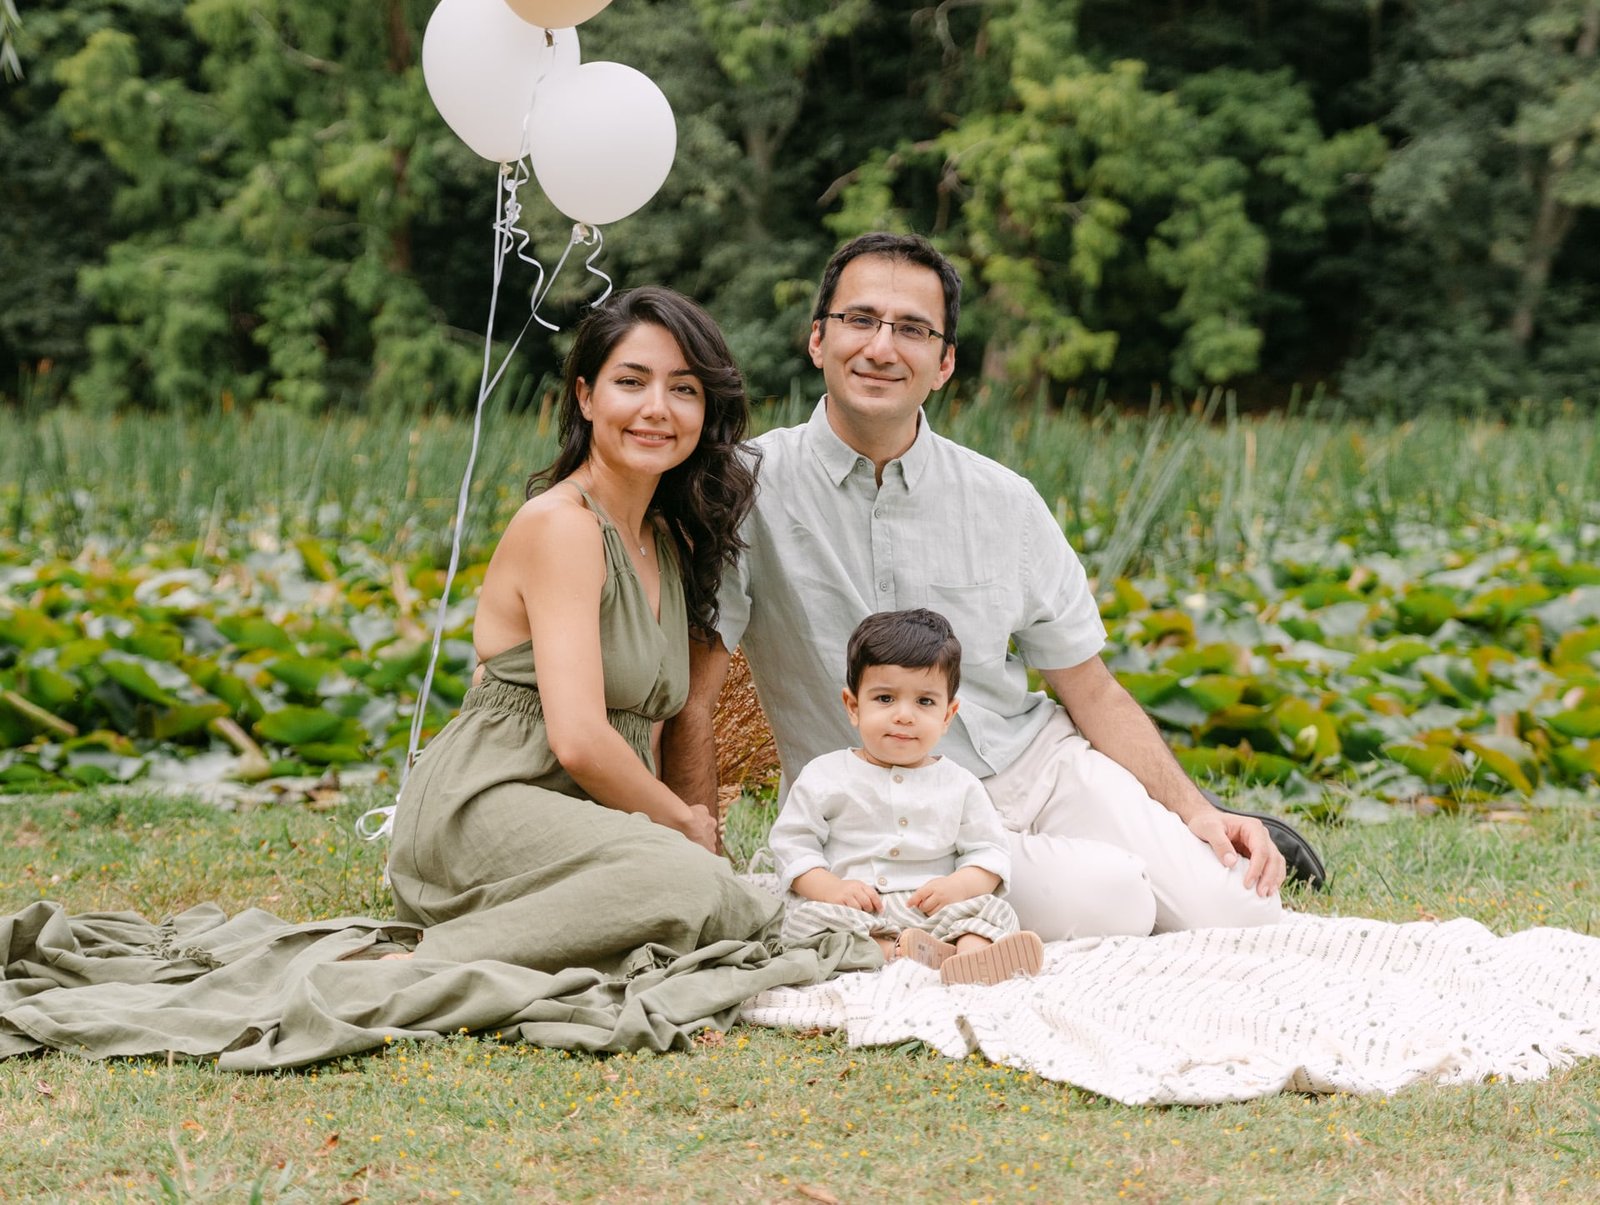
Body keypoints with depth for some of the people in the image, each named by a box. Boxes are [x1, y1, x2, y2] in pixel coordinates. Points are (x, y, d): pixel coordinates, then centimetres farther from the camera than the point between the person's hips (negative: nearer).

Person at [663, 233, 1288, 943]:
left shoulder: (1006, 504, 2)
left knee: (1239, 915, -16)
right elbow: (690, 704, -8)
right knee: (1107, 906, -28)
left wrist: (1195, 811, -4)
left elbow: (1091, 691, 9)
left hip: (1042, 767, 3)